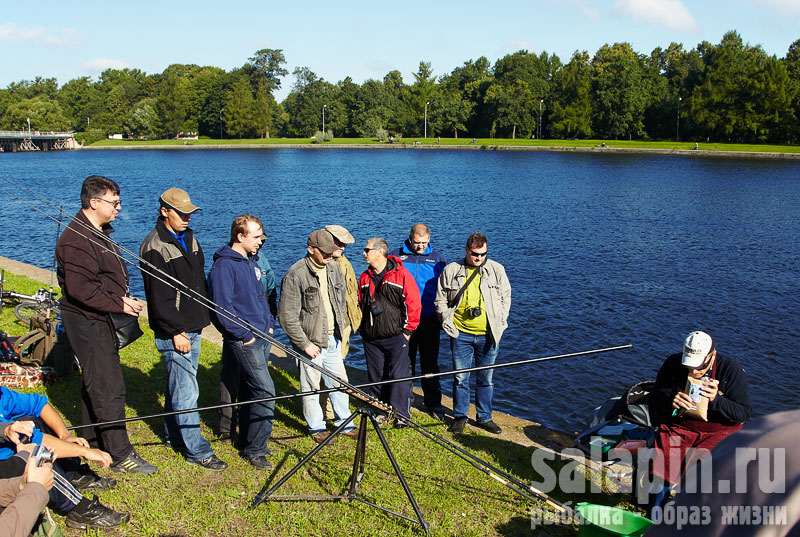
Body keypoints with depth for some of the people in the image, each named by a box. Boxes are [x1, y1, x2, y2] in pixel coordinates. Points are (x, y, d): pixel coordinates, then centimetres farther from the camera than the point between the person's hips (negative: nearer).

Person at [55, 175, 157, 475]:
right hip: (88, 323, -11)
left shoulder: (98, 233, 14)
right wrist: (119, 304, -21)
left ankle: (93, 443, 33)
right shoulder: (77, 239, -20)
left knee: (95, 383, 20)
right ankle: (121, 456, 1)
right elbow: (79, 289, -27)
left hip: (101, 321, 11)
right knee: (109, 389, -7)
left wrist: (123, 300, 5)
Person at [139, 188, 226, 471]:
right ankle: (197, 450, 2)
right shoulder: (154, 247, -15)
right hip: (173, 332, -8)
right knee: (186, 392, -5)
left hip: (192, 328, 8)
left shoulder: (189, 238, 12)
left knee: (179, 384, 19)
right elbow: (158, 297, -18)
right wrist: (176, 331, -17)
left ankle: (173, 433, 34)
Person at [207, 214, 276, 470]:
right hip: (243, 340, -9)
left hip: (261, 337, 9)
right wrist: (244, 335, -16)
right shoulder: (224, 265, -14)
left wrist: (268, 323, 15)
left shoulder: (249, 262, 15)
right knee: (265, 391, -11)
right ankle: (255, 450, -1)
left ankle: (247, 441, 27)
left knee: (251, 390, 15)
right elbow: (222, 307, -18)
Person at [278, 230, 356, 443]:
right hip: (310, 340, -6)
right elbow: (287, 316, -18)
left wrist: (340, 327, 14)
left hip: (332, 338, 6)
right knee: (311, 386, 6)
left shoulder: (333, 268, 4)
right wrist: (305, 344, -16)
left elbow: (342, 300, 19)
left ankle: (344, 423, 28)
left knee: (339, 381, 13)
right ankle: (316, 427, 23)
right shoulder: (295, 275, -18)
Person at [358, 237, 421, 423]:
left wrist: (408, 329, -6)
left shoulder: (401, 274, -8)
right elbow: (360, 305, 19)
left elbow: (413, 303, -7)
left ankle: (401, 414, 6)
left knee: (398, 376, -4)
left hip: (396, 336, -5)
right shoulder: (365, 277, 9)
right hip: (371, 338, 5)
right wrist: (363, 328, 13)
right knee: (376, 377, 10)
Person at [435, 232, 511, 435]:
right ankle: (459, 417, 20)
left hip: (488, 335, 1)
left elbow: (505, 297, 10)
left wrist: (499, 323, 2)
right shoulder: (451, 270, 1)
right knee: (460, 378, 5)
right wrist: (447, 323, -1)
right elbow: (440, 299, 8)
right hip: (461, 334, -1)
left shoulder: (496, 270, 3)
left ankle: (485, 417, 24)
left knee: (486, 379, 10)